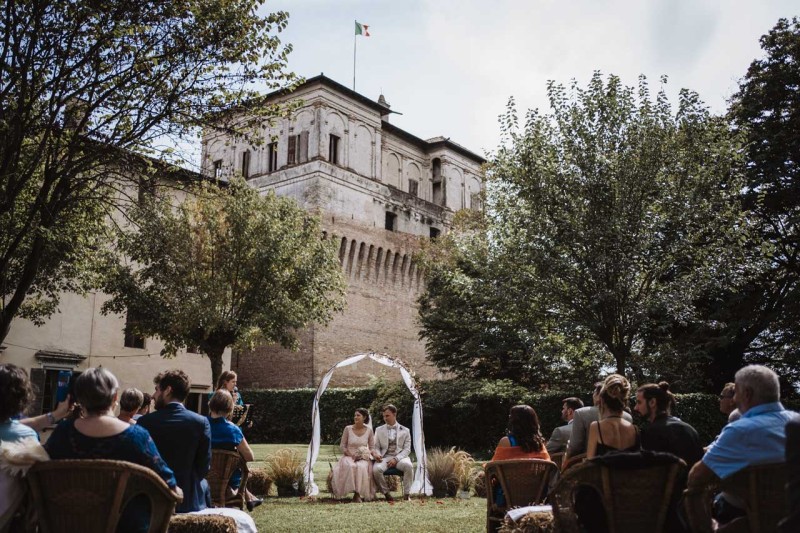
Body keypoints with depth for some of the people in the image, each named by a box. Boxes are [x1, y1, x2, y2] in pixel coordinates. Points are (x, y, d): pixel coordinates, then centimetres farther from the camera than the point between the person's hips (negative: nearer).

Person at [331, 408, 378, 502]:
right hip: (349, 456, 0)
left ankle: (358, 494, -25)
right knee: (350, 466, -37)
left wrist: (375, 454, -15)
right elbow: (342, 446, 5)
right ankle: (356, 492, -28)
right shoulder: (348, 429, 1)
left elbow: (372, 447, 8)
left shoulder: (369, 430, 3)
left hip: (363, 458, 0)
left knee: (362, 467, -36)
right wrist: (351, 454, -11)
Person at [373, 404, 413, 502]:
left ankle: (407, 494, -21)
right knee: (376, 469, -33)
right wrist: (377, 454, -12)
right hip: (384, 457, 1)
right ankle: (386, 493, -12)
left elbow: (407, 449, 5)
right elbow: (376, 447, 14)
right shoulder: (379, 430, 16)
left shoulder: (405, 431, 11)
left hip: (400, 457, -1)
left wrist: (396, 459, -12)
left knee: (408, 466, -35)